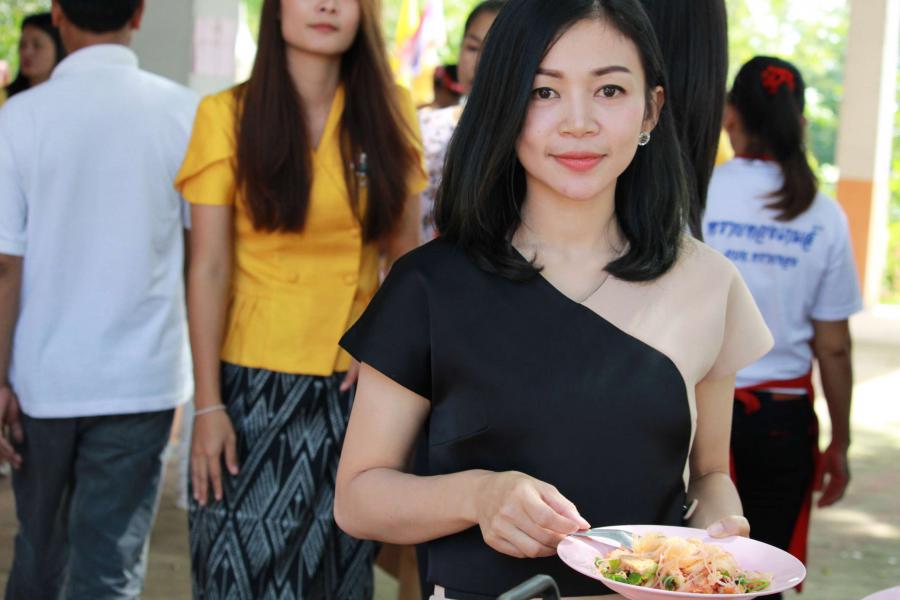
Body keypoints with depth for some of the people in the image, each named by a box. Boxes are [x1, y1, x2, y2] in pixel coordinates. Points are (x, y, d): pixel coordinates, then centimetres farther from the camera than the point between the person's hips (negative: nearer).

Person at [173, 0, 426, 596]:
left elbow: (404, 252, 9)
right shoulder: (228, 115, -4)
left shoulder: (390, 112, 4)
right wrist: (208, 405, -8)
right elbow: (209, 269, -5)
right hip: (255, 383, -2)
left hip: (354, 386, 3)